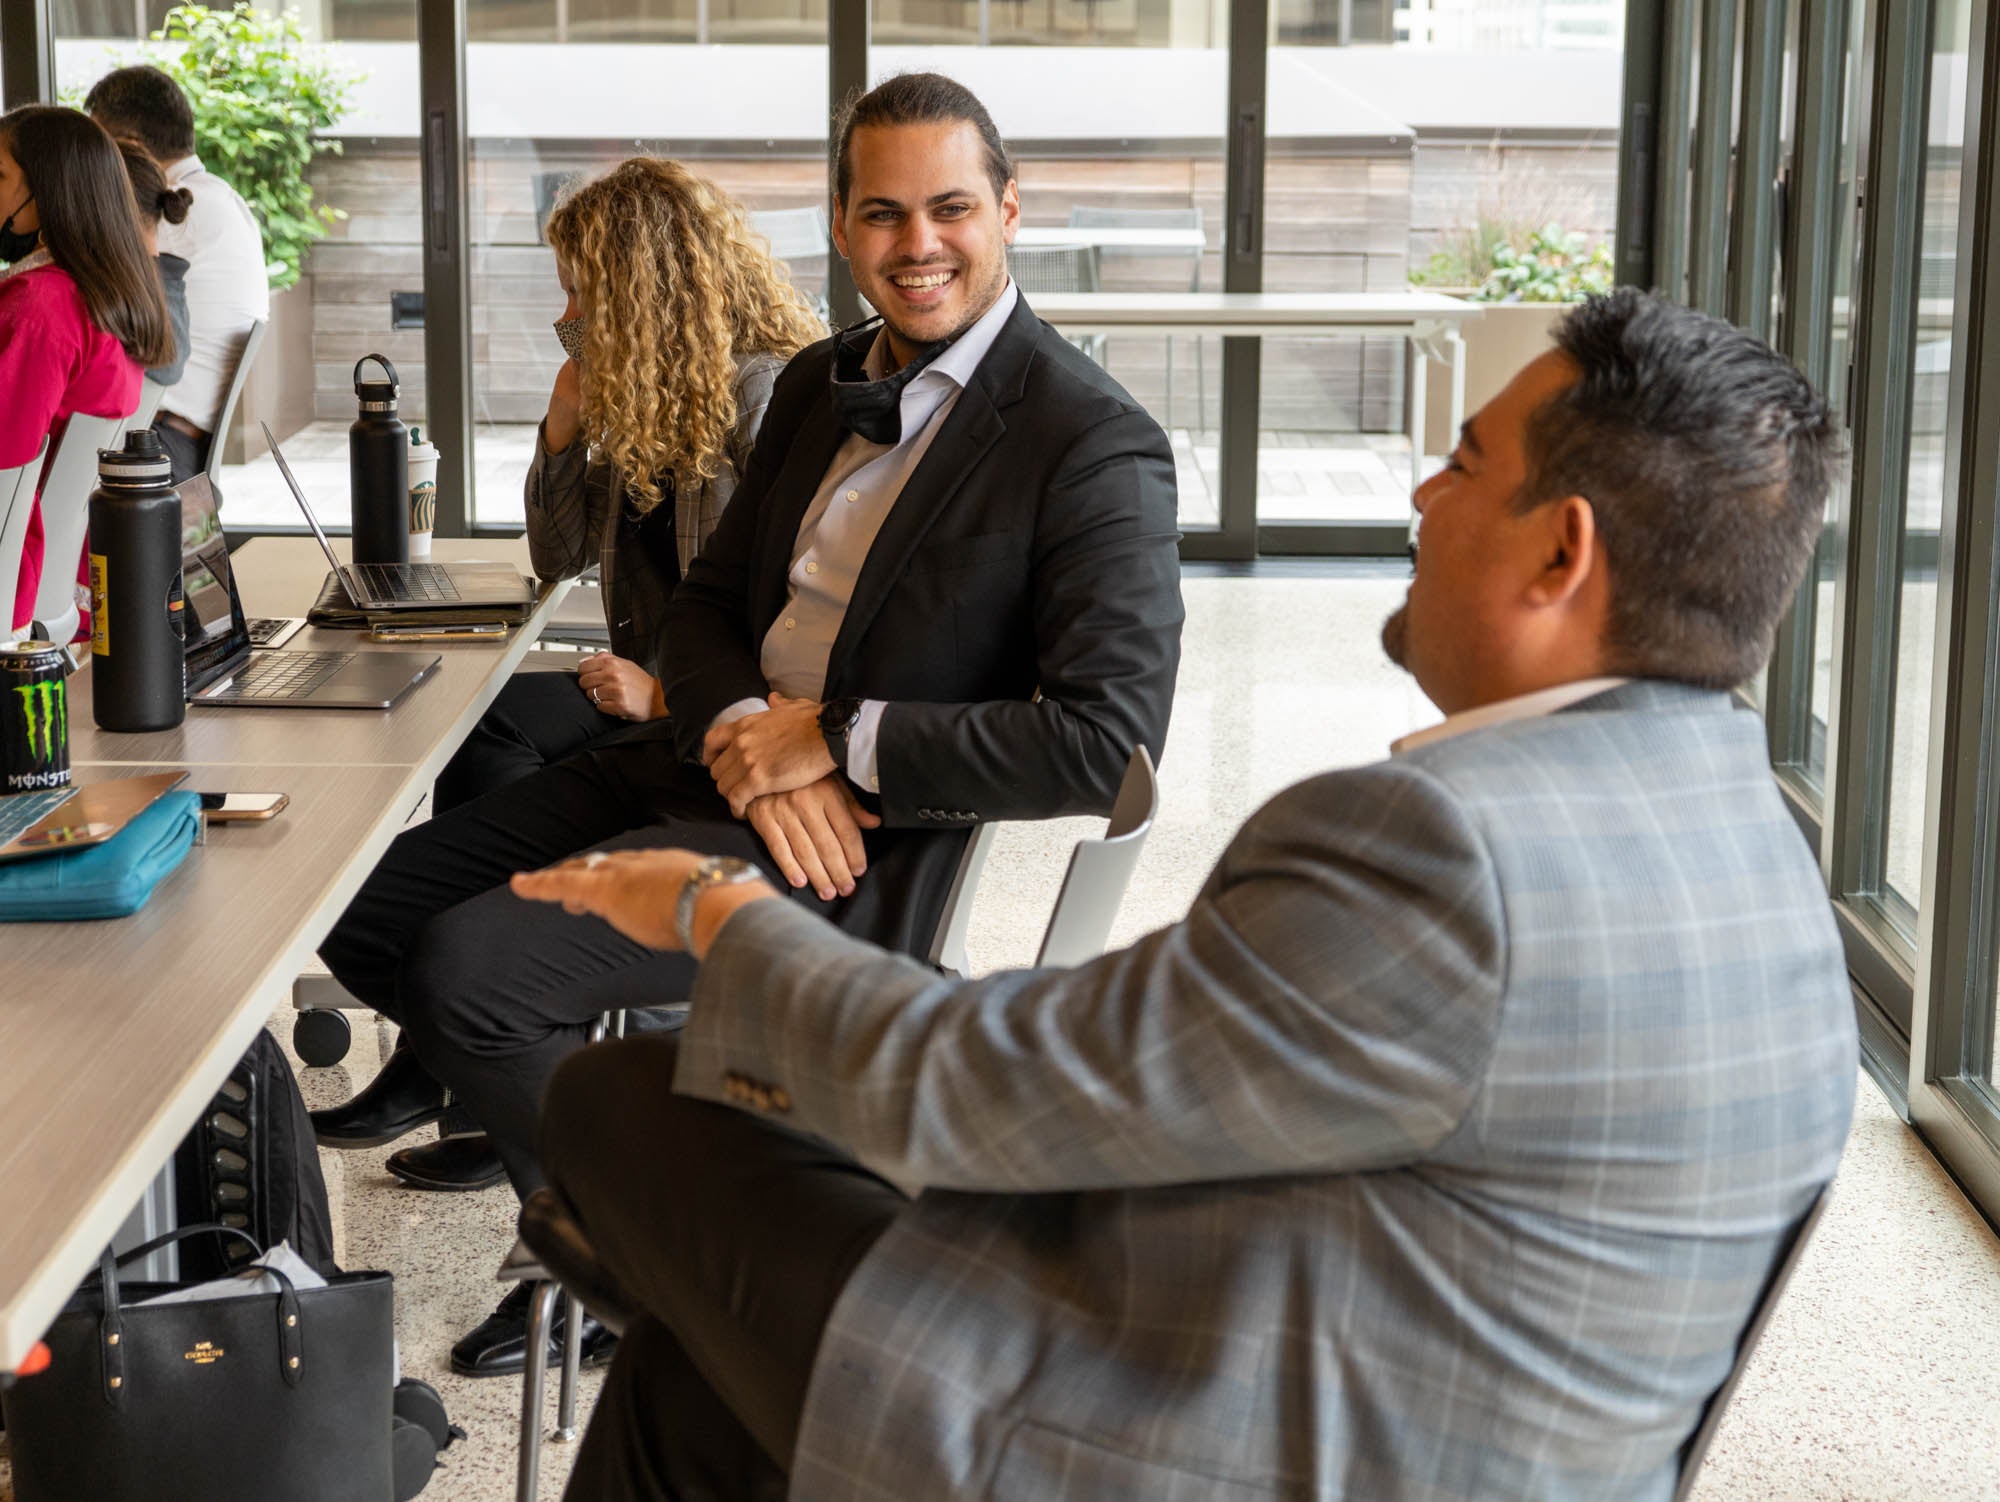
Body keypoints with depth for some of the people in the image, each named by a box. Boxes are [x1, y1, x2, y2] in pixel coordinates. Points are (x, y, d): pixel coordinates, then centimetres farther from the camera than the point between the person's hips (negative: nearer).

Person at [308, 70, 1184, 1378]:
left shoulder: (1095, 448, -15)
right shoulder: (819, 385, 12)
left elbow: (1107, 741, -23)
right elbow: (711, 599, 15)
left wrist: (833, 739, -19)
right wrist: (744, 733, -10)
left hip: (854, 839, -8)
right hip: (708, 761, 8)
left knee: (463, 966, -21)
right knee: (361, 911, 3)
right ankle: (449, 1063, 38)